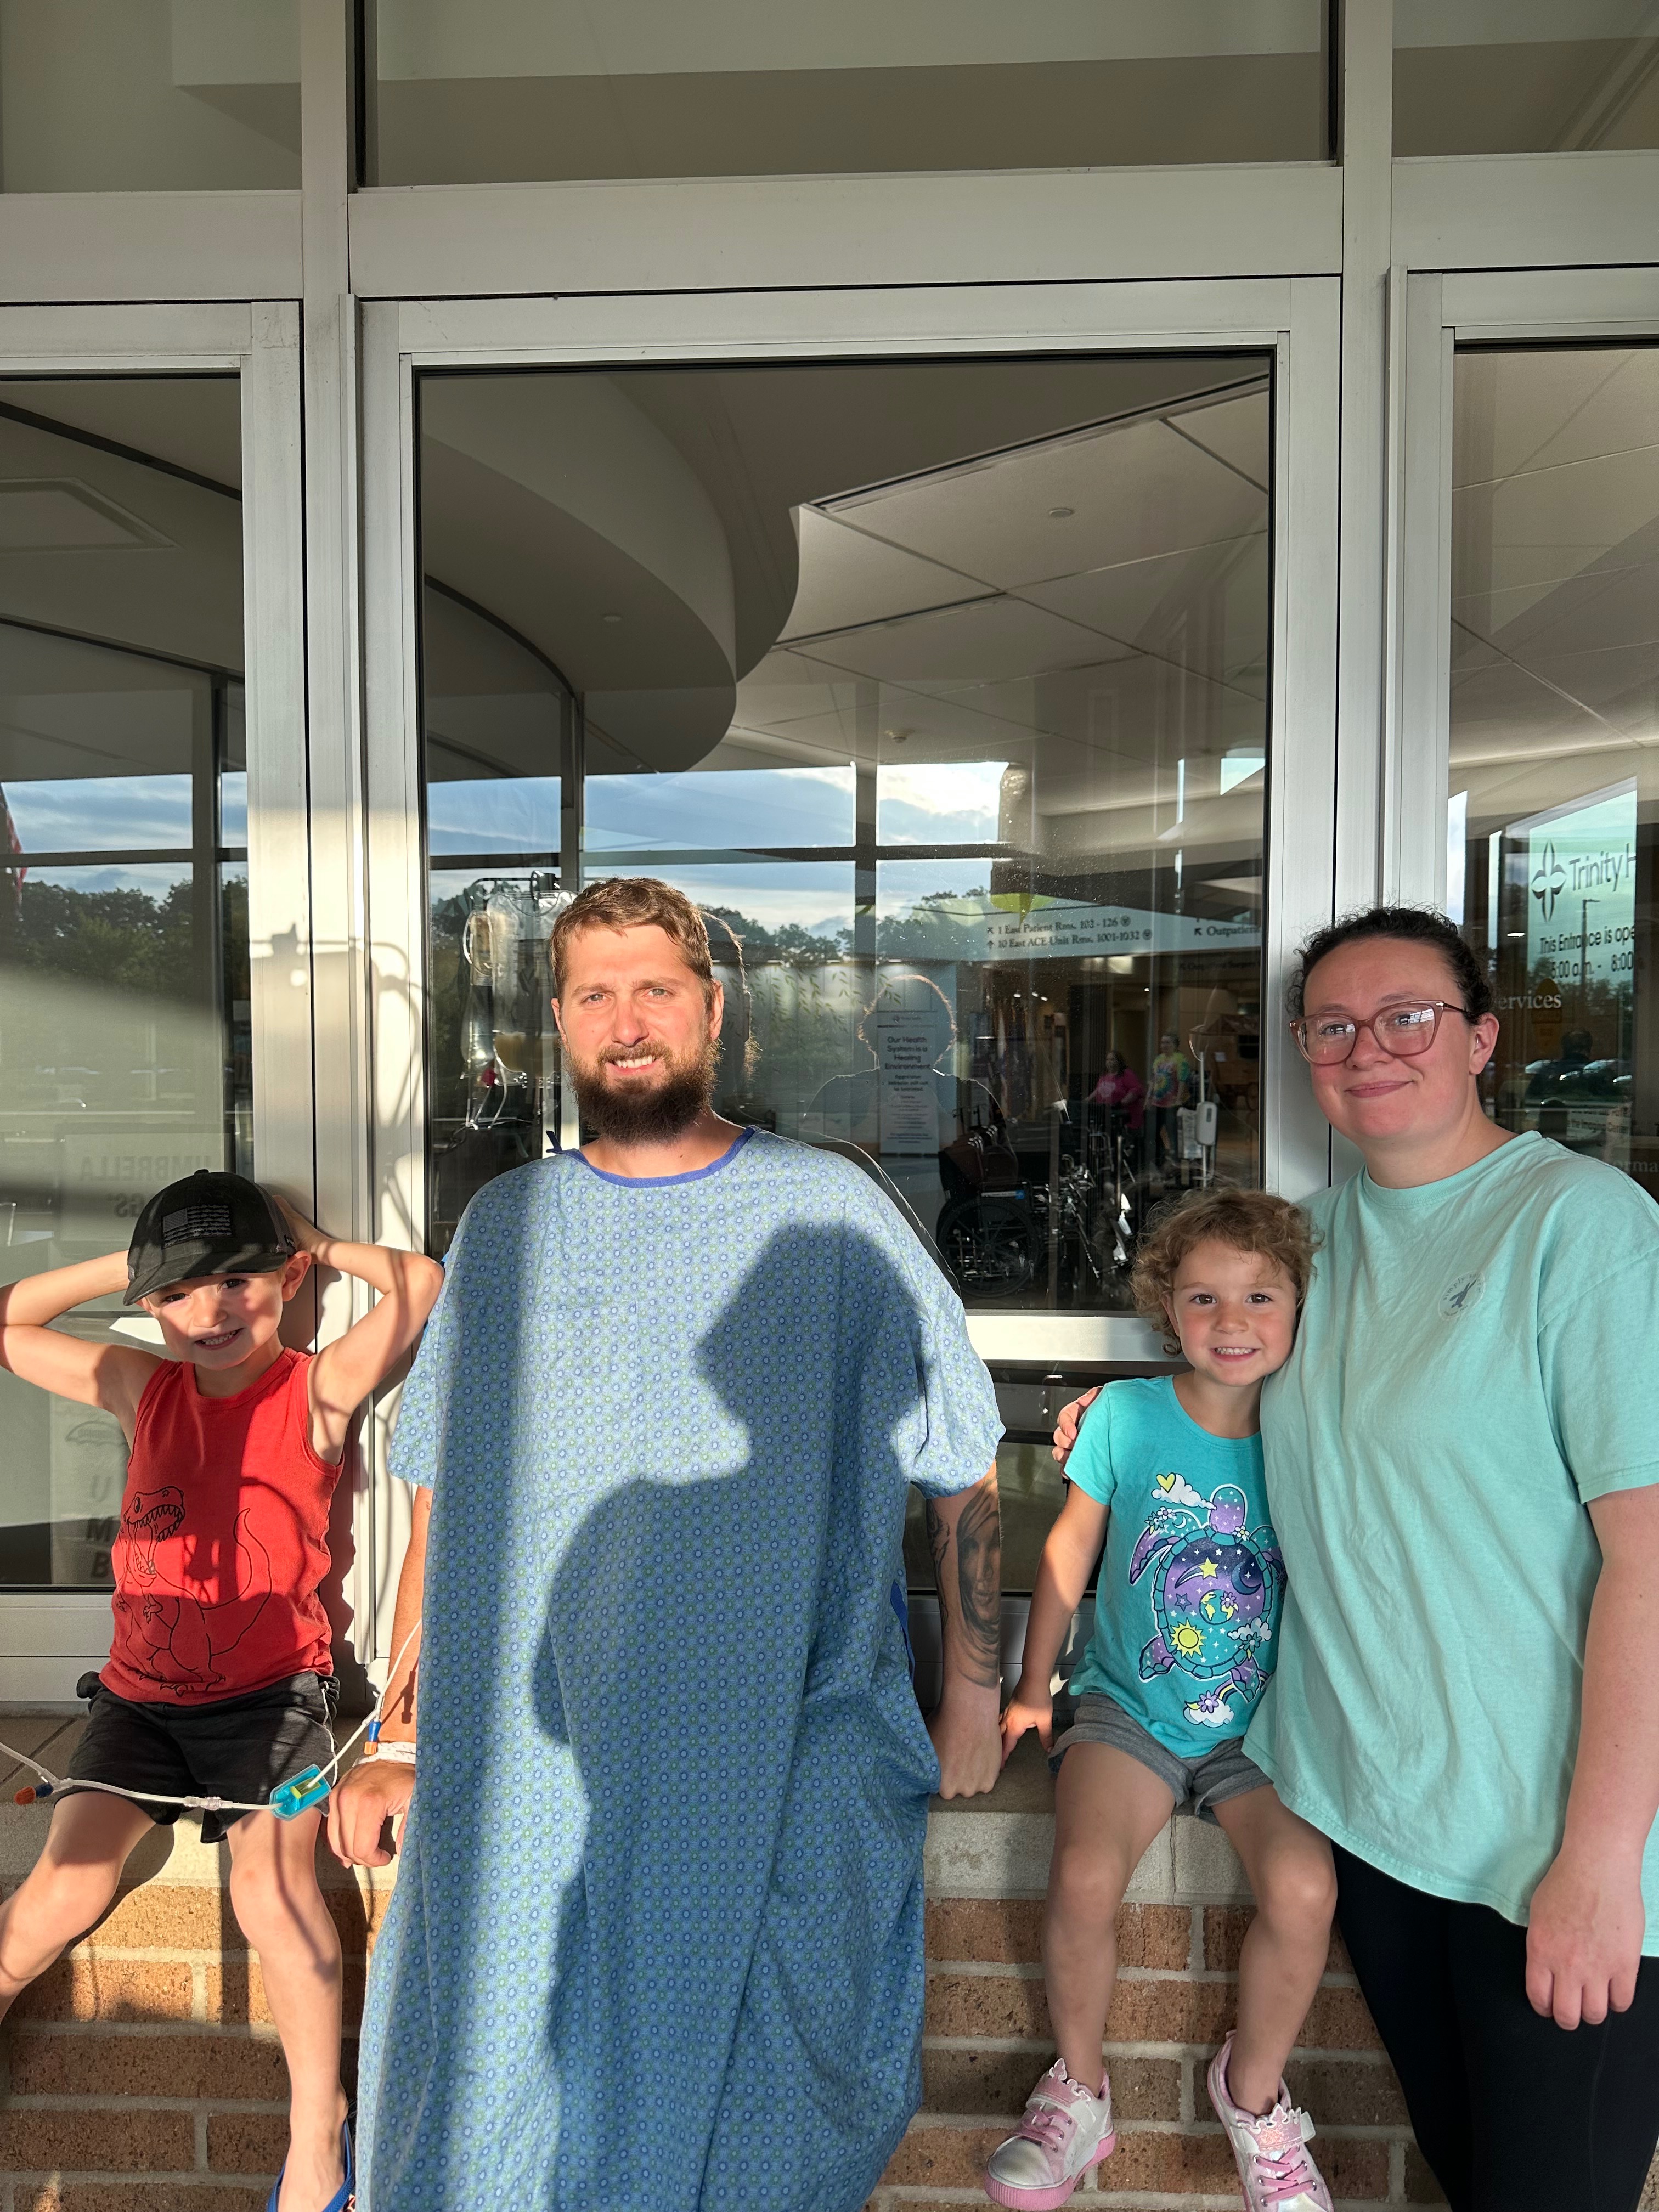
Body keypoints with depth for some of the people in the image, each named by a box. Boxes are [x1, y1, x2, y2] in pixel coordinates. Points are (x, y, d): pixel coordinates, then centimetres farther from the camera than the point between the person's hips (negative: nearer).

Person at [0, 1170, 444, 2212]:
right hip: (142, 1688, 4)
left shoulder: (318, 1388, -8)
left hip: (270, 1688, -4)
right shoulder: (143, 1388, 5)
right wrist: (125, 1265, 2)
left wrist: (314, 1243, -8)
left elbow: (426, 1284, -23)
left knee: (271, 1880, -18)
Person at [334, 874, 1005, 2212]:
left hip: (786, 1796, -2)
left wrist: (972, 1702, 2)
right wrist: (401, 1741, 6)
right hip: (526, 1789, 3)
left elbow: (962, 1475, 0)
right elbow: (446, 1507, 8)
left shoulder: (827, 1211, -6)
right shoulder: (502, 1228, 3)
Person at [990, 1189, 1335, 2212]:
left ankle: (1254, 2091, 12)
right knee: (1084, 1877, -22)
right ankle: (1080, 2088, 11)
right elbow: (1070, 1553, 2)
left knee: (1304, 1887, -23)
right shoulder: (1127, 1415, -8)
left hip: (1262, 1718, 1)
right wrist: (1033, 1690, 6)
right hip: (1127, 1705, 0)